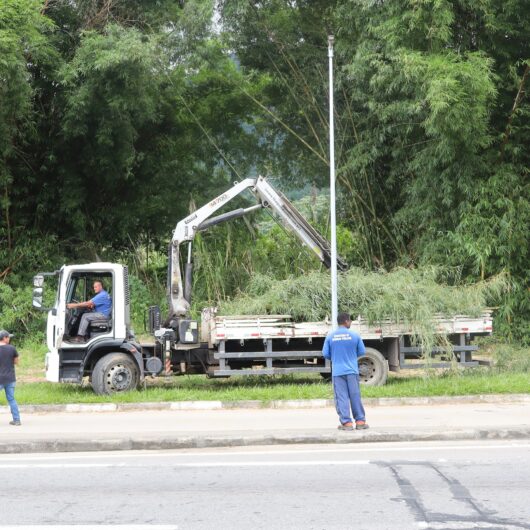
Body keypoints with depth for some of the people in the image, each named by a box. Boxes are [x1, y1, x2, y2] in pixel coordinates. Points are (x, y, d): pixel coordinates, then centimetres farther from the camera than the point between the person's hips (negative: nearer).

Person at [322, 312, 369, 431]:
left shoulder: (330, 336, 0)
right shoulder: (354, 335, -2)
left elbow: (325, 354, 3)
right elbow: (362, 352, 6)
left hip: (337, 372, 0)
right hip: (352, 370, 0)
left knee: (341, 397, 2)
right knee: (355, 396, 8)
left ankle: (346, 422, -1)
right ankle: (360, 421, 11)